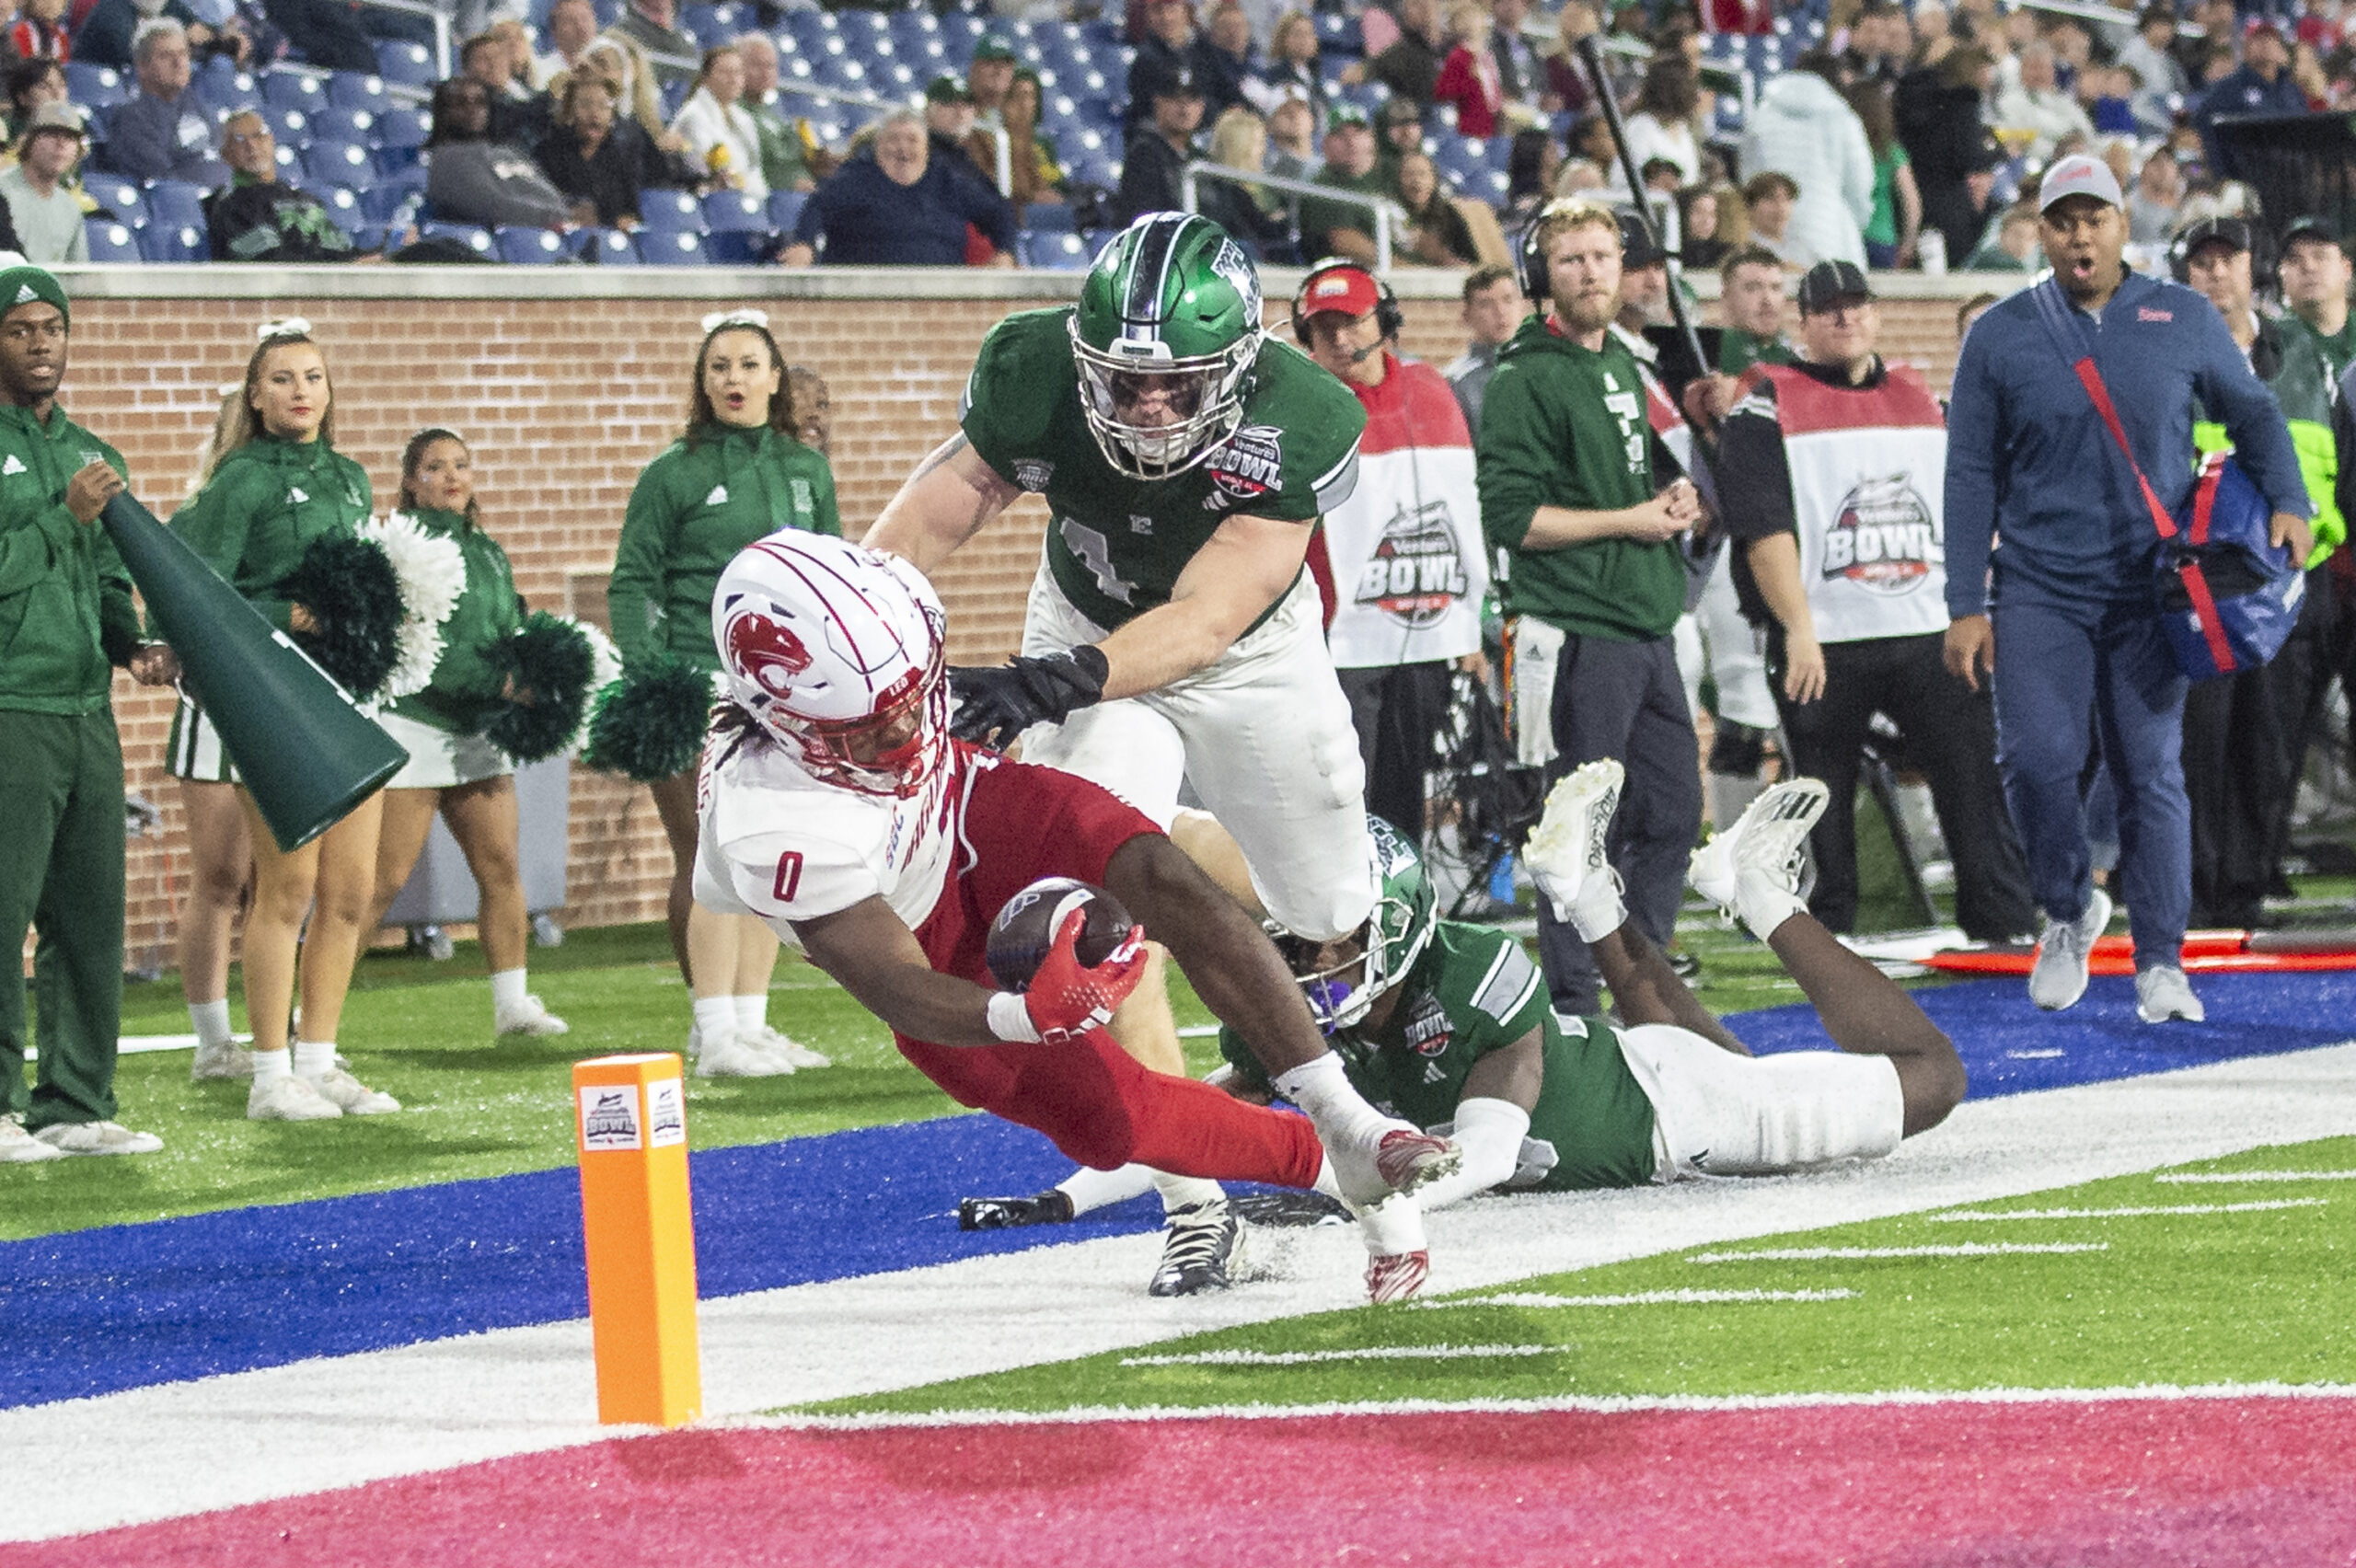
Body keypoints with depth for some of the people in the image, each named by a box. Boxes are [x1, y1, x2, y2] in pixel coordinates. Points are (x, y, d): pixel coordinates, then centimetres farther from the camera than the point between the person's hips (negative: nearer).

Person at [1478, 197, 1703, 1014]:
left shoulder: (1624, 365, 16)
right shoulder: (1526, 381, -10)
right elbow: (1511, 517, -16)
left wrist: (1677, 498, 8)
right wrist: (1628, 522, -13)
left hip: (1649, 627, 8)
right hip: (1580, 633, -8)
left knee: (1673, 810, 10)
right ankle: (1572, 1002, 1)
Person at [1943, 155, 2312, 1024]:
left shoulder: (2184, 320, 4)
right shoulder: (2000, 336, 2)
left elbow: (2254, 414, 15)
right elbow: (1971, 474, 5)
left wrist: (2287, 503, -3)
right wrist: (1965, 605, 1)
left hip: (2150, 591, 0)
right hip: (2039, 591, 0)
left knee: (2152, 773, -1)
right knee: (2037, 758, -14)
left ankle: (2160, 960, 8)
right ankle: (2068, 911, 11)